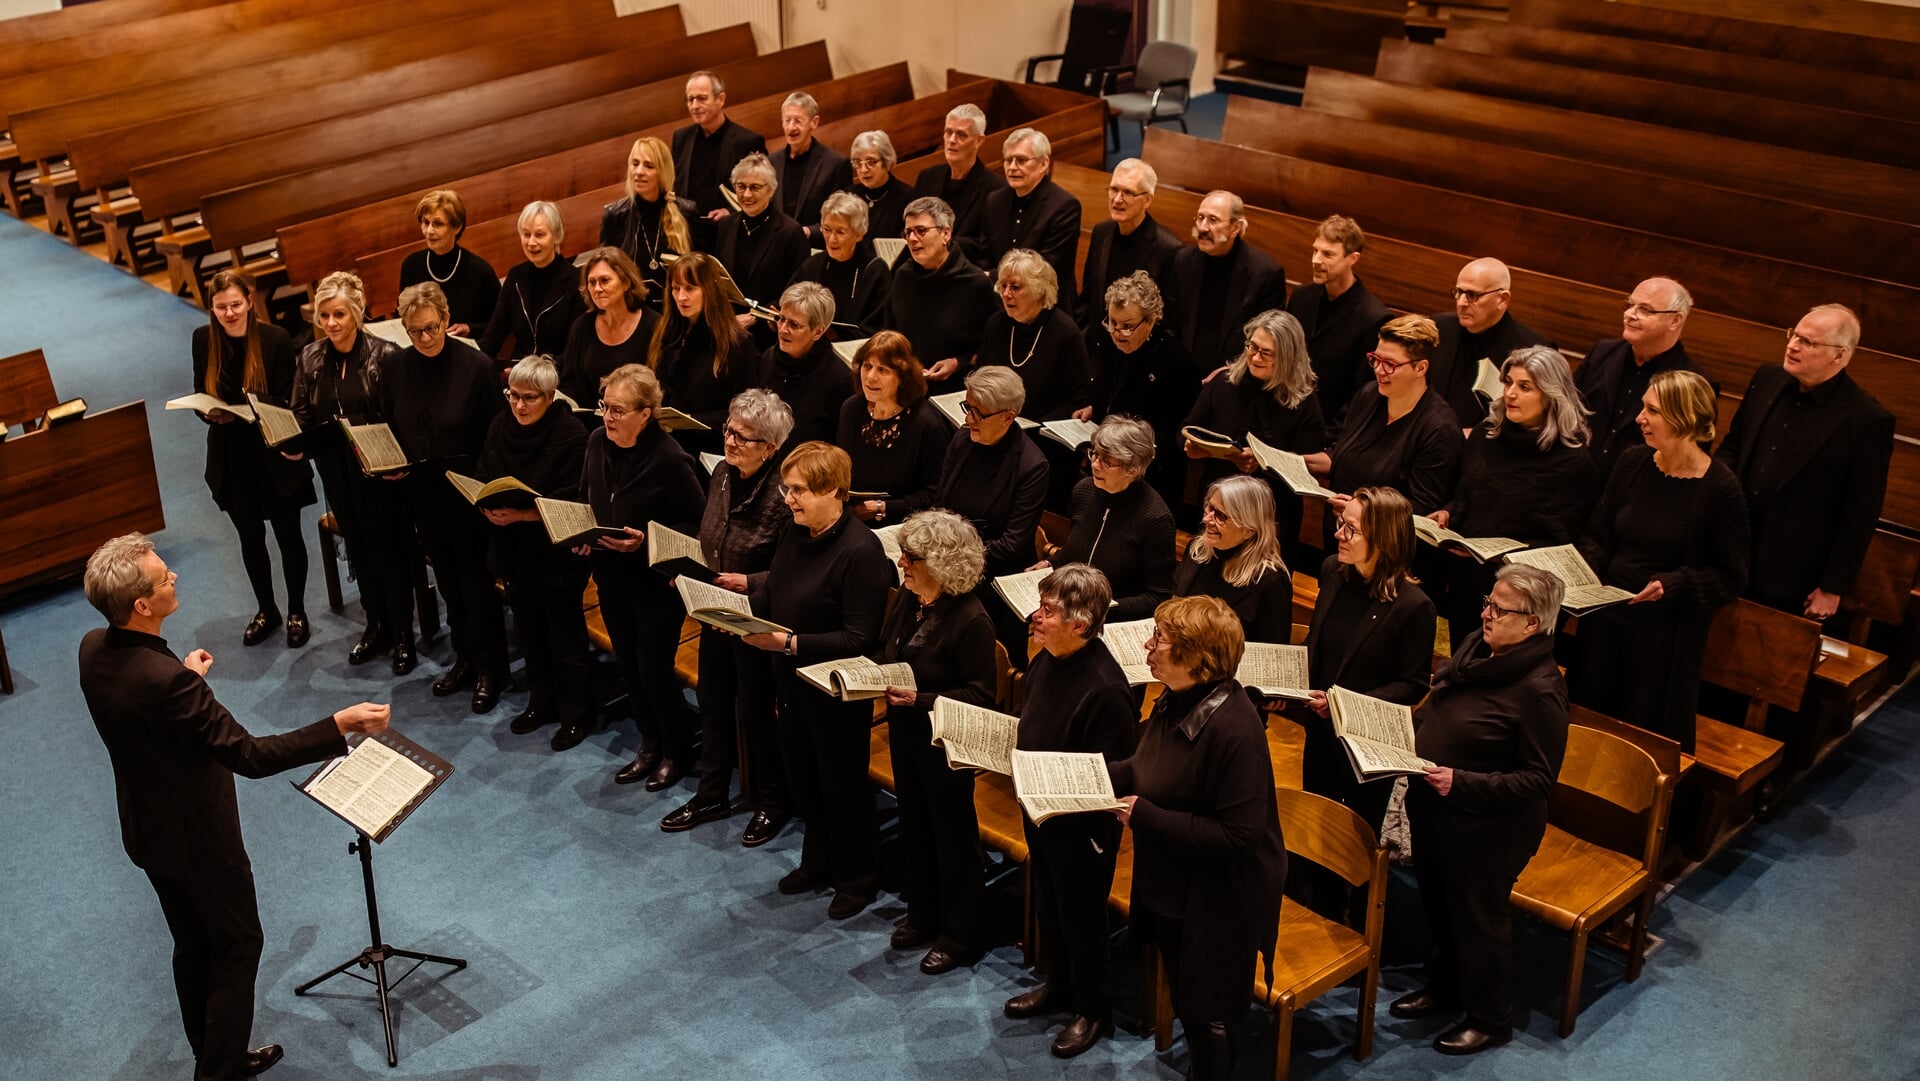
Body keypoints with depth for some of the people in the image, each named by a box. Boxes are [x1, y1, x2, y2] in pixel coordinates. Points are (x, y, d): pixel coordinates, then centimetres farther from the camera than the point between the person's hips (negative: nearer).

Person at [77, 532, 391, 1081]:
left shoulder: (93, 649, -10)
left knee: (192, 946, 24)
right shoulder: (167, 681, -37)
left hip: (147, 831, 8)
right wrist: (341, 725, -35)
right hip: (197, 839, -8)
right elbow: (251, 756, -34)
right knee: (238, 946, 12)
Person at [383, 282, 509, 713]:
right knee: (447, 578, 17)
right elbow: (387, 431, 11)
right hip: (422, 494, 5)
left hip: (468, 493, -5)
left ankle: (490, 669, 17)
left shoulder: (477, 365, -15)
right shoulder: (395, 367, 0)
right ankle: (465, 658, 32)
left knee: (475, 579, 3)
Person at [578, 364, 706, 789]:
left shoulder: (669, 459, -23)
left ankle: (677, 749, 26)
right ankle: (651, 744, 35)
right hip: (610, 575, 6)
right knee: (627, 665, 16)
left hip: (656, 578, -6)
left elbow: (698, 523, -16)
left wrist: (645, 539, -25)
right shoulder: (597, 442, -4)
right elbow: (584, 501, 13)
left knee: (654, 671, 2)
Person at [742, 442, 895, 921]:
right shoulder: (795, 532, 0)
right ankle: (818, 863, 42)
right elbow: (775, 590, 11)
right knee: (802, 777, 21)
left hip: (838, 692, -7)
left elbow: (859, 639, -25)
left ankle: (857, 878, 30)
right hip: (793, 680, 8)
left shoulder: (861, 551, -24)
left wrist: (791, 643, -30)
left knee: (843, 786, 9)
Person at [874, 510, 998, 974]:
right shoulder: (908, 601, -1)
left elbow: (979, 695, -20)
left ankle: (959, 936, 21)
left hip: (945, 744, -8)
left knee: (953, 836, 7)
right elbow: (884, 652, 16)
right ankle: (922, 915, 39)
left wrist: (920, 700, -28)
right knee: (914, 828, 21)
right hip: (905, 736, 8)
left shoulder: (970, 620, -24)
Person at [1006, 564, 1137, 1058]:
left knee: (1082, 915, 11)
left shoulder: (1105, 688, -29)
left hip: (1082, 823, -8)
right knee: (1047, 904, 24)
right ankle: (1059, 985, 46)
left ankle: (1093, 1008, 32)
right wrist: (1008, 741, -2)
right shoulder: (1046, 660, -3)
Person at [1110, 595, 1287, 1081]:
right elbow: (1148, 771, 11)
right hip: (1173, 883, 8)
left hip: (1220, 897, -8)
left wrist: (1145, 818, -28)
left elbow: (1238, 835, -30)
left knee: (1209, 1014, 12)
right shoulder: (1174, 702, -4)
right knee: (1183, 998, 25)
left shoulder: (1233, 729, -31)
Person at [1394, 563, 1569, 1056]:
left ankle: (1488, 1019, 34)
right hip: (1433, 811, 8)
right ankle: (1442, 988, 49)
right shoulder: (1474, 646, -2)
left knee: (1479, 921, 12)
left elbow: (1538, 779, -25)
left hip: (1485, 830, -8)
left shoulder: (1539, 688, -27)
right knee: (1437, 906, 25)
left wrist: (1462, 783, -31)